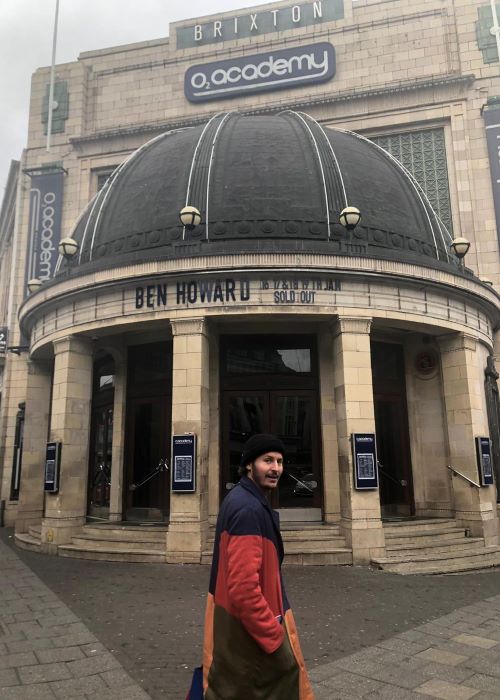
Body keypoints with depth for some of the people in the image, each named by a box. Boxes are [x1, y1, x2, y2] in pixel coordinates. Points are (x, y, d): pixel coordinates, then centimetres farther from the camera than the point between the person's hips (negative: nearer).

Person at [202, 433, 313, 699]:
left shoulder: (241, 500, 8)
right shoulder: (250, 508, -25)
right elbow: (244, 587, -31)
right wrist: (275, 638, -21)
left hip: (234, 619, 10)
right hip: (248, 628, -10)